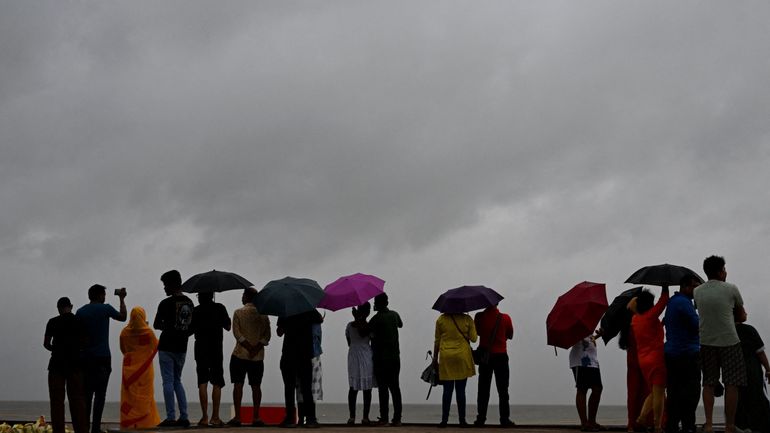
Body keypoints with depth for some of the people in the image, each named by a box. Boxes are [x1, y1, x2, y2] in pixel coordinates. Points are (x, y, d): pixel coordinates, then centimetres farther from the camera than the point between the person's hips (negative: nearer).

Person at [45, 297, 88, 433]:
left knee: (57, 400, 4)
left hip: (57, 364, -2)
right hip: (74, 364, 2)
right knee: (77, 399, 6)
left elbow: (46, 344, -1)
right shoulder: (79, 321, 1)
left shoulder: (53, 322, -4)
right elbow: (84, 343, 4)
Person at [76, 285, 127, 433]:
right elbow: (123, 317, 10)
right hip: (102, 357, -4)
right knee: (100, 394, -2)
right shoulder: (105, 308, -4)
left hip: (85, 358, 4)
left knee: (87, 393, 9)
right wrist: (122, 299, 21)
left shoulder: (80, 312, 7)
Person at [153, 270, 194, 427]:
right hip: (182, 347, 6)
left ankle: (171, 418, -2)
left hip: (166, 347, -6)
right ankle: (184, 417, 8)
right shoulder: (189, 303, 7)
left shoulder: (166, 303, -12)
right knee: (177, 381, 15)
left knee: (168, 381, -1)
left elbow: (156, 325, -4)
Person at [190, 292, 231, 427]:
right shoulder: (219, 308, -1)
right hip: (216, 349, -1)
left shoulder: (195, 311, 1)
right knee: (217, 383, 3)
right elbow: (227, 327, 4)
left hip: (200, 349, 1)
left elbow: (191, 330, 6)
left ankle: (204, 417, -3)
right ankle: (215, 417, -3)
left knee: (202, 383, 2)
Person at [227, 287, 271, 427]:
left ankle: (237, 417, -4)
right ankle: (256, 417, 2)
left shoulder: (239, 312, -2)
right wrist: (256, 348, -8)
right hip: (258, 356, 3)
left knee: (238, 384, 0)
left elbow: (237, 333, -11)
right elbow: (267, 336, -1)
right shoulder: (263, 314, 7)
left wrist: (249, 346, -13)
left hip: (240, 354, -3)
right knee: (256, 386, 6)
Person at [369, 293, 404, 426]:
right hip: (395, 357, 5)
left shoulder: (376, 318, -12)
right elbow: (401, 325, 28)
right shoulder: (394, 315, 7)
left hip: (381, 359, -5)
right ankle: (397, 418, 4)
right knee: (394, 387, 6)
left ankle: (384, 417, -4)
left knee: (383, 388, -2)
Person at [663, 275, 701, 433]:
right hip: (687, 354, -10)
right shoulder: (683, 302, -11)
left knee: (674, 392, 9)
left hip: (671, 354, 10)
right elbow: (698, 325, -16)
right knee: (691, 392, -6)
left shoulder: (672, 302, 19)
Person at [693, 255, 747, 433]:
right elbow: (741, 313, 8)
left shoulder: (697, 291, 5)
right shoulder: (731, 289, -5)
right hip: (729, 341, -4)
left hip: (706, 343, 4)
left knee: (708, 384, 10)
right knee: (731, 385, 3)